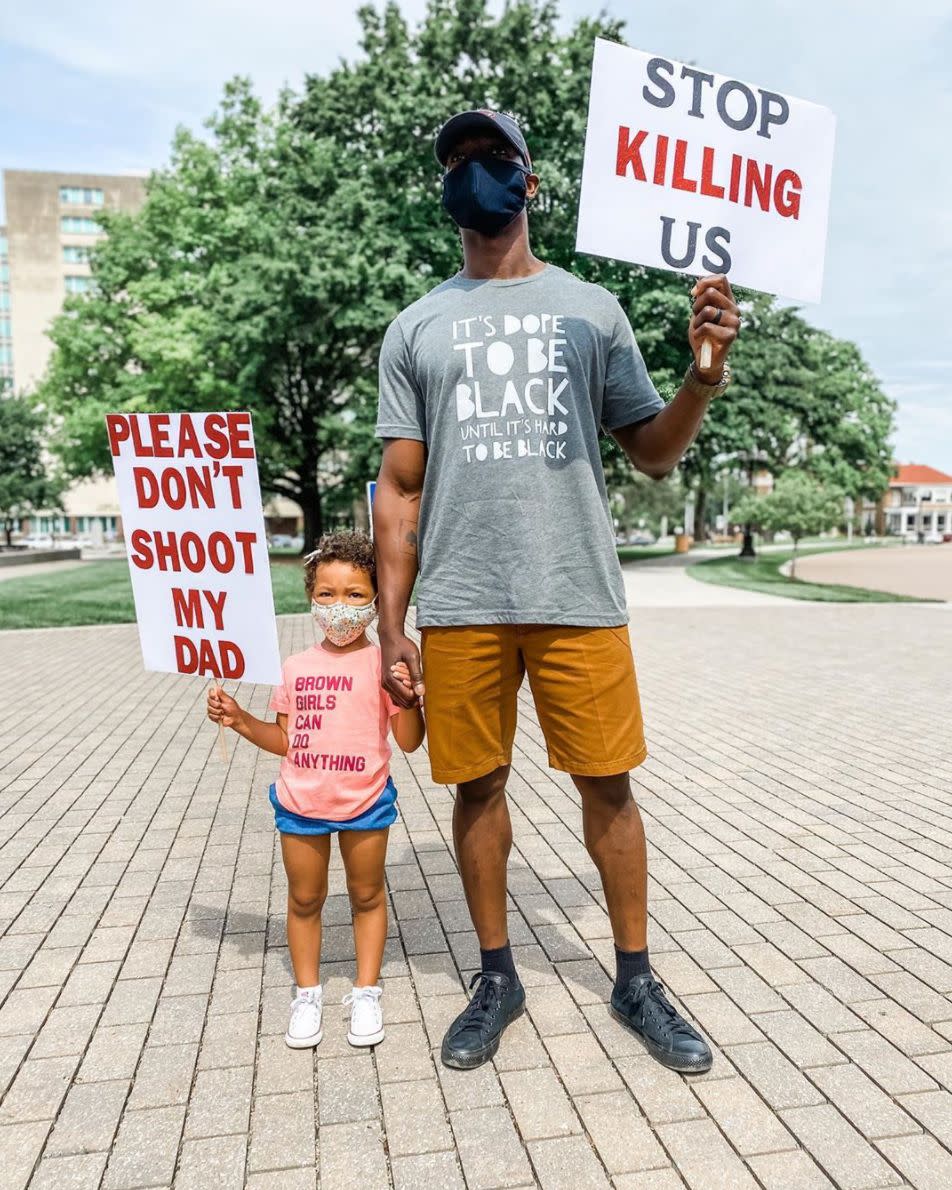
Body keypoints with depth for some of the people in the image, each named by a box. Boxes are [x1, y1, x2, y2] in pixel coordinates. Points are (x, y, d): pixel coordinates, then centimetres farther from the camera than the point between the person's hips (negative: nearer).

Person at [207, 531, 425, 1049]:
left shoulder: (384, 664, -10)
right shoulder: (295, 667, 2)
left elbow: (409, 741, -11)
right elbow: (284, 739, 11)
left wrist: (407, 698, -28)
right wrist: (240, 721, -2)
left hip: (365, 802, -3)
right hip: (300, 805, 3)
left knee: (367, 895, 13)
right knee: (304, 898, 15)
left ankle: (366, 992, 30)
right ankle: (307, 993, 33)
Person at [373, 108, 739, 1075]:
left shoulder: (590, 307, 12)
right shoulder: (417, 327, 12)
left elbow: (652, 452, 13)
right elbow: (399, 489, 7)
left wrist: (703, 377, -7)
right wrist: (390, 628, 2)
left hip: (578, 595, 0)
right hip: (459, 605, 1)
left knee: (607, 783, 6)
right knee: (477, 784, 8)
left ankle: (635, 980, 25)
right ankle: (496, 977, 28)